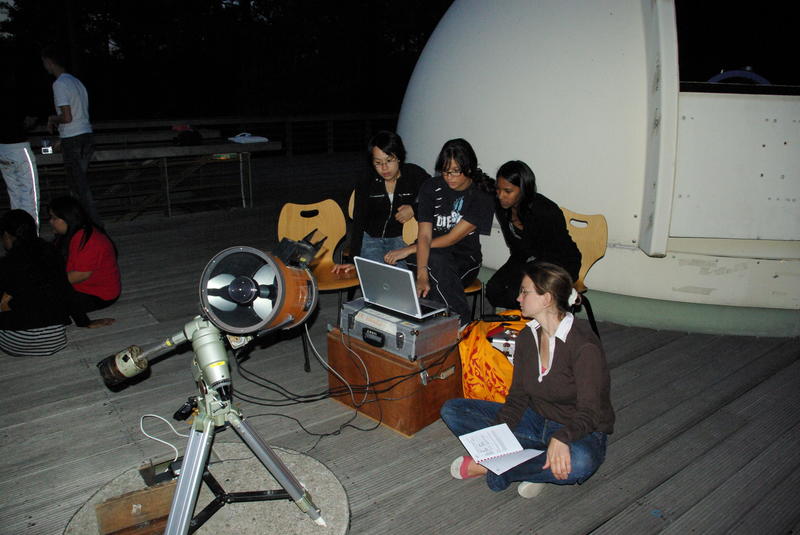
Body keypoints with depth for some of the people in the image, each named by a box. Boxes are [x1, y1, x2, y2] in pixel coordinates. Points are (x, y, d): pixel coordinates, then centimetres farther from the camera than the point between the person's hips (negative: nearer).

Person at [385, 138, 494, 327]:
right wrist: (421, 275, -31)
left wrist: (409, 249, -13)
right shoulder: (431, 188, -4)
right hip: (432, 254, 2)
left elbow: (453, 238, -15)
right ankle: (463, 322, -27)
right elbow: (424, 235, -14)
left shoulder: (481, 196, -11)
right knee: (437, 262, -35)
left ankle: (460, 326, -24)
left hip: (464, 258, -1)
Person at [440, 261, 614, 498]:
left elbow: (589, 412, -25)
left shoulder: (584, 345, -21)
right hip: (537, 421, 6)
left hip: (580, 433, -6)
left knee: (580, 461, -44)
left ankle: (492, 470, -20)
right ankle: (534, 465, -15)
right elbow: (517, 397, 1)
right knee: (452, 410, -6)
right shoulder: (527, 337, 1)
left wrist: (561, 438, -45)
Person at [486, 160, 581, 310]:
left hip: (560, 264, -6)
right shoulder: (500, 206, -10)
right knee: (493, 289, -16)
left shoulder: (547, 212, -30)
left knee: (516, 295, -28)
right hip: (524, 259, 7)